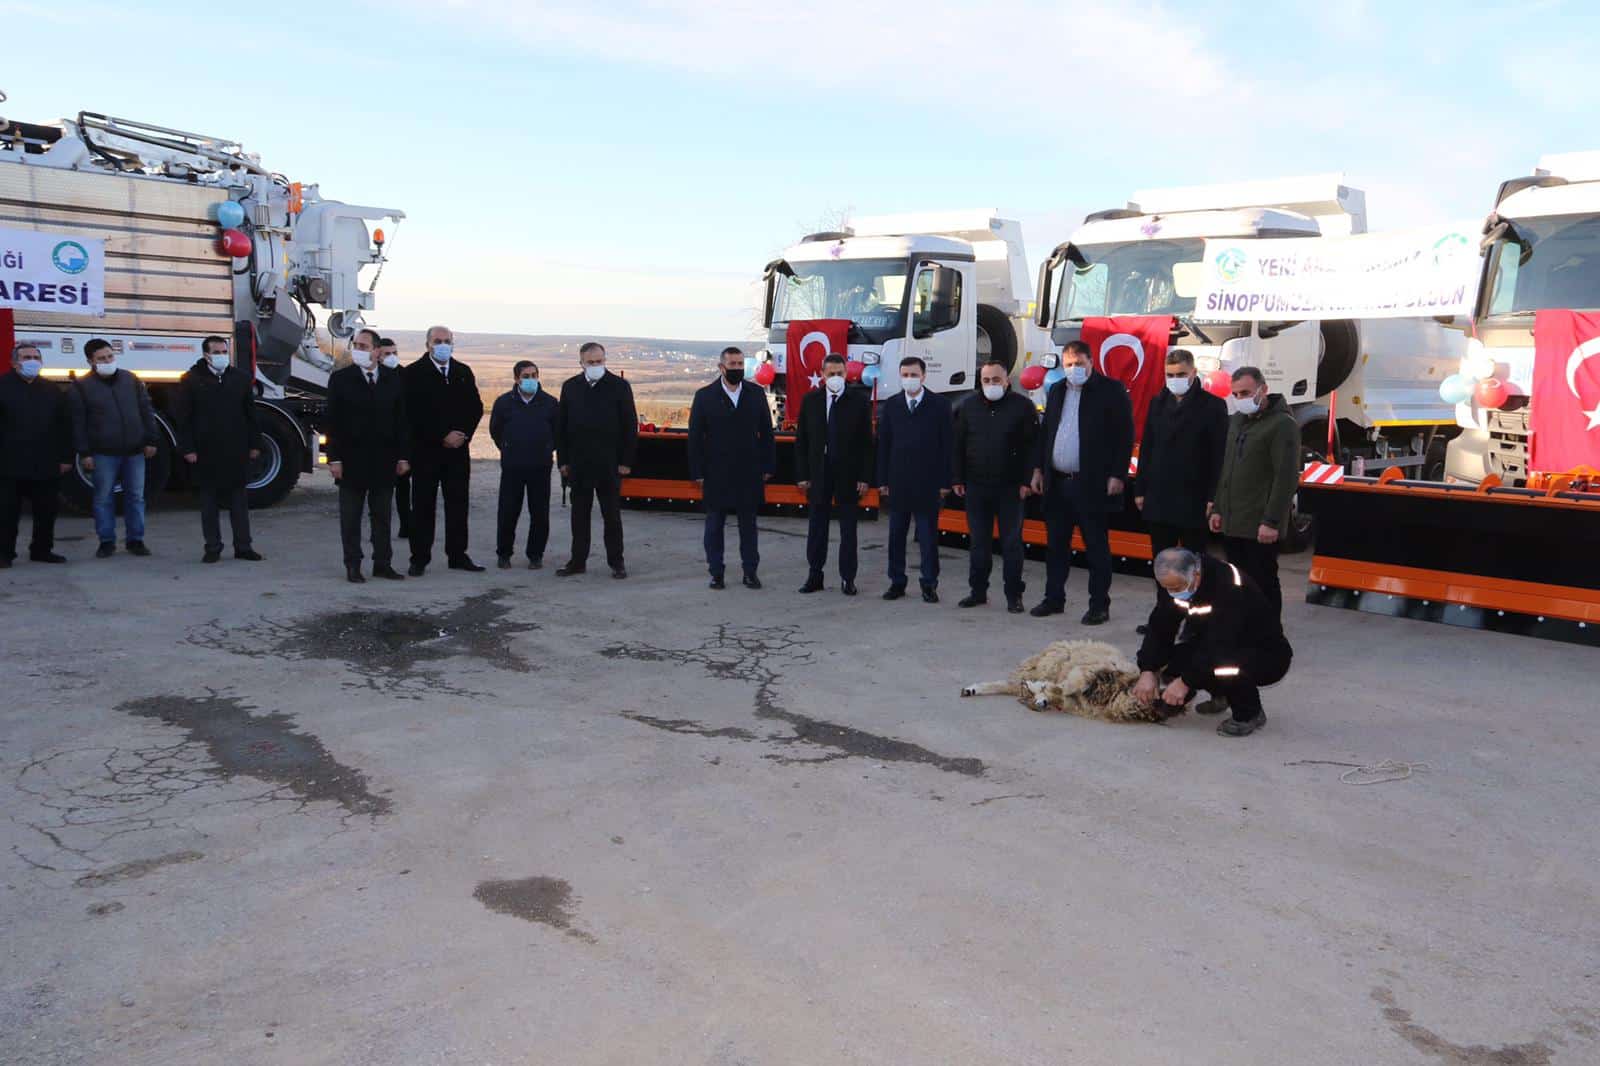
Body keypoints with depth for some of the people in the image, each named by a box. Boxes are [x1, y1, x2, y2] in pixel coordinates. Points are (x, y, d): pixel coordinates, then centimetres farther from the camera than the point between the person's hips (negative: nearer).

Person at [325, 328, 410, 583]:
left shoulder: (394, 378, 5)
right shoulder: (340, 378, -1)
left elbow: (402, 419, 6)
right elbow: (333, 422, -3)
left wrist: (402, 456, 1)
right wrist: (334, 458, -9)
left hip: (385, 460, 2)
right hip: (352, 459, -2)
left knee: (382, 515, 8)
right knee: (350, 516, 5)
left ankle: (382, 563, 16)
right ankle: (353, 565, 11)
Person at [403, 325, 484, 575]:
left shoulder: (463, 372, 12)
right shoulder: (414, 373, -2)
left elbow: (476, 407, 11)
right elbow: (414, 413, -10)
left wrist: (464, 434, -4)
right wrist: (442, 437, -14)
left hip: (458, 450, 4)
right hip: (426, 451, -4)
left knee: (458, 505, 7)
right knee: (423, 506, 1)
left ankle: (458, 555, 15)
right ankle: (419, 558, 6)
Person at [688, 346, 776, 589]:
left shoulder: (757, 393, 4)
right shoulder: (705, 396, 0)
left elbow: (766, 432, 6)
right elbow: (695, 438, 0)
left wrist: (768, 467, 2)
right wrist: (697, 473, -5)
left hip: (749, 473, 1)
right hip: (716, 475, -1)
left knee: (748, 524, 8)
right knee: (714, 525, 6)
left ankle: (750, 572, 16)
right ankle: (716, 573, 14)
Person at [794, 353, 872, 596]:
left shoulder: (859, 402, -1)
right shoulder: (810, 400, 4)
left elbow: (866, 443, -2)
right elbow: (801, 440, 5)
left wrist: (864, 477, -7)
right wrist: (802, 475, -1)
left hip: (848, 475, -1)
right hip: (818, 474, 2)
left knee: (848, 529, 5)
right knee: (816, 528, 8)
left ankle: (847, 579, 12)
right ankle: (814, 576, 16)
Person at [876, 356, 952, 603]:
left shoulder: (940, 405, 0)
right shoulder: (891, 405, 8)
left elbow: (946, 444, -2)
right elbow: (883, 444, 7)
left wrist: (945, 481, -6)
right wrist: (882, 480, 2)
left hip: (928, 482, -3)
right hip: (897, 481, 3)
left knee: (928, 535, 2)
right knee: (896, 534, 8)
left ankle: (929, 585, 10)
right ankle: (897, 582, 17)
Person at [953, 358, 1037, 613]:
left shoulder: (1023, 406, -4)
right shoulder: (968, 406, 6)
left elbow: (1032, 446, -5)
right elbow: (958, 445, 8)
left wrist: (1026, 481, -10)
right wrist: (958, 479, 4)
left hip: (1010, 487, -3)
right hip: (976, 486, 3)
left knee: (1011, 543, 3)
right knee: (978, 542, 9)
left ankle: (1014, 595, 10)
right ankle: (978, 591, 19)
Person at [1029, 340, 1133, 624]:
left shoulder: (1111, 390, -5)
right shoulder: (1056, 391, 14)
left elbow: (1125, 435, -8)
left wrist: (1117, 475, -13)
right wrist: (1039, 469, 12)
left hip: (1093, 484, -6)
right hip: (1057, 482, 6)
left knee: (1096, 547, 2)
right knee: (1056, 545, 12)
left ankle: (1099, 605, 9)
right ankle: (1054, 598, 22)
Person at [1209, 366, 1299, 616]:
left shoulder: (1283, 424, -10)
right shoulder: (1236, 420, 15)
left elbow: (1287, 478, -16)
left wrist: (1272, 521, -19)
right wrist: (1218, 509, 16)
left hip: (1260, 528, -8)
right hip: (1231, 524, 8)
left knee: (1263, 584, -1)